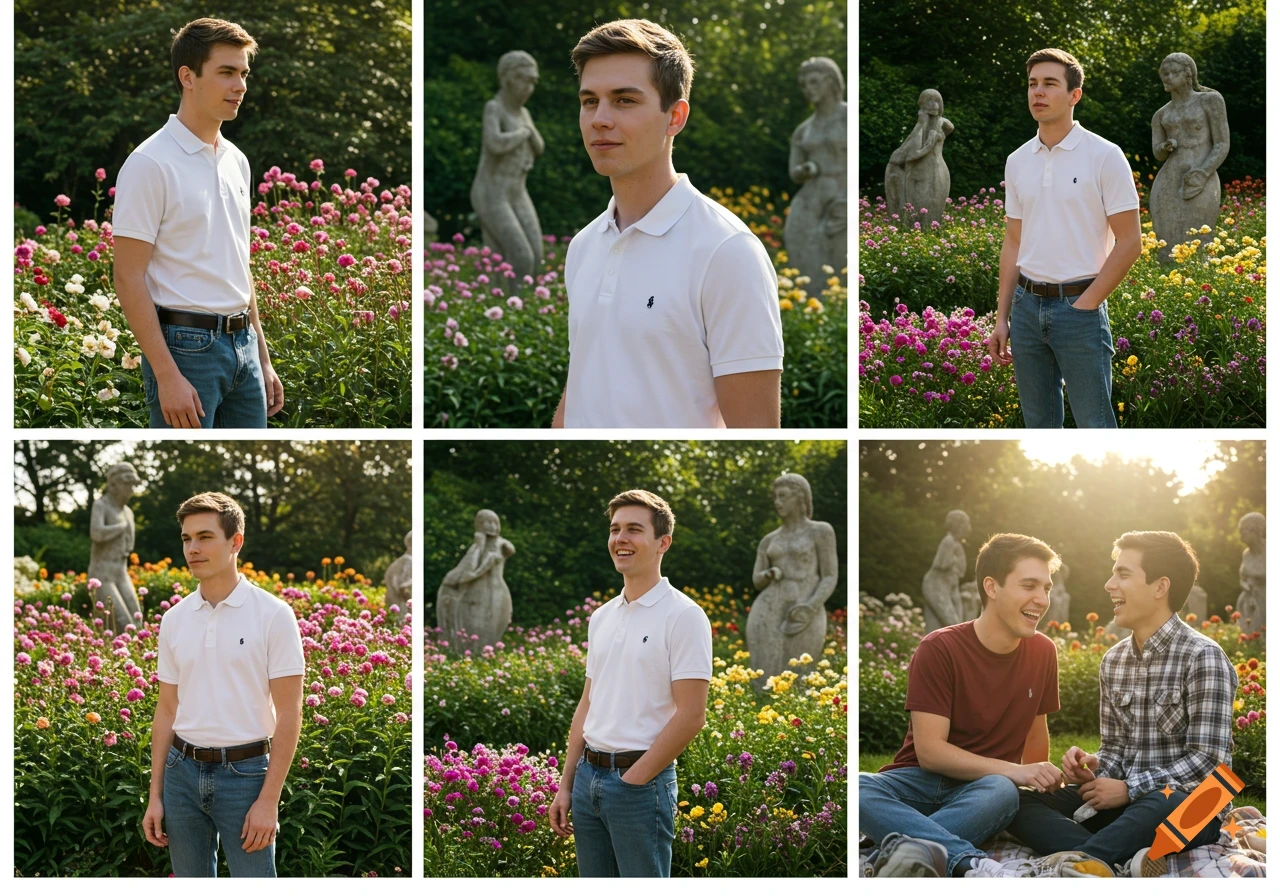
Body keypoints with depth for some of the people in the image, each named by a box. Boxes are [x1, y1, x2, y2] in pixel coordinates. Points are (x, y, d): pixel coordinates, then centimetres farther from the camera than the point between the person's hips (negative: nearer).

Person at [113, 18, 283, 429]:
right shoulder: (150, 163, -12)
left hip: (242, 347, 8)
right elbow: (129, 278, -15)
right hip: (185, 347, -8)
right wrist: (167, 376, -21)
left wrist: (263, 359, 17)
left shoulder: (236, 161, 13)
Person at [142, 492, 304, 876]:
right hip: (183, 772, 5)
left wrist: (269, 800, -15)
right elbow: (167, 711, 11)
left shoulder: (273, 614, -8)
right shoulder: (174, 619, 7)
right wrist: (155, 796, 7)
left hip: (245, 772, -5)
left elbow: (288, 713, -10)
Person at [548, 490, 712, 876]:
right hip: (589, 776, 7)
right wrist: (565, 785, 12)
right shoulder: (601, 617, 14)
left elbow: (691, 715, -14)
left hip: (641, 782, -7)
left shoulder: (683, 616, -9)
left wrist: (633, 780, -14)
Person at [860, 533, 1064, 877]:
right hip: (921, 781, -3)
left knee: (1003, 792, -36)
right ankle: (969, 863, -53)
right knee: (858, 786, -38)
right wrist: (1013, 770, -23)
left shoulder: (1043, 652, 4)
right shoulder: (940, 649, -9)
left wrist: (1040, 781, 2)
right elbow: (929, 751, -15)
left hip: (984, 786, 3)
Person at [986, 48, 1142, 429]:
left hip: (1079, 306, -6)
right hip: (1027, 305, 6)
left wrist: (1086, 304, -12)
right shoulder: (1017, 162, 10)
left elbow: (1129, 242, -8)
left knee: (1094, 427, -3)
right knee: (1039, 426, 12)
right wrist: (1002, 318, 10)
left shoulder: (1104, 156, -7)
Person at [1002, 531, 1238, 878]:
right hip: (1123, 802, 7)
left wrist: (1130, 789, -17)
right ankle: (1126, 861, -36)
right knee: (1018, 800, -14)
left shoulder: (1203, 657, -9)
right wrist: (1093, 769, -6)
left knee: (1164, 803, -42)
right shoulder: (1113, 661, 13)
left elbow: (1209, 761, -15)